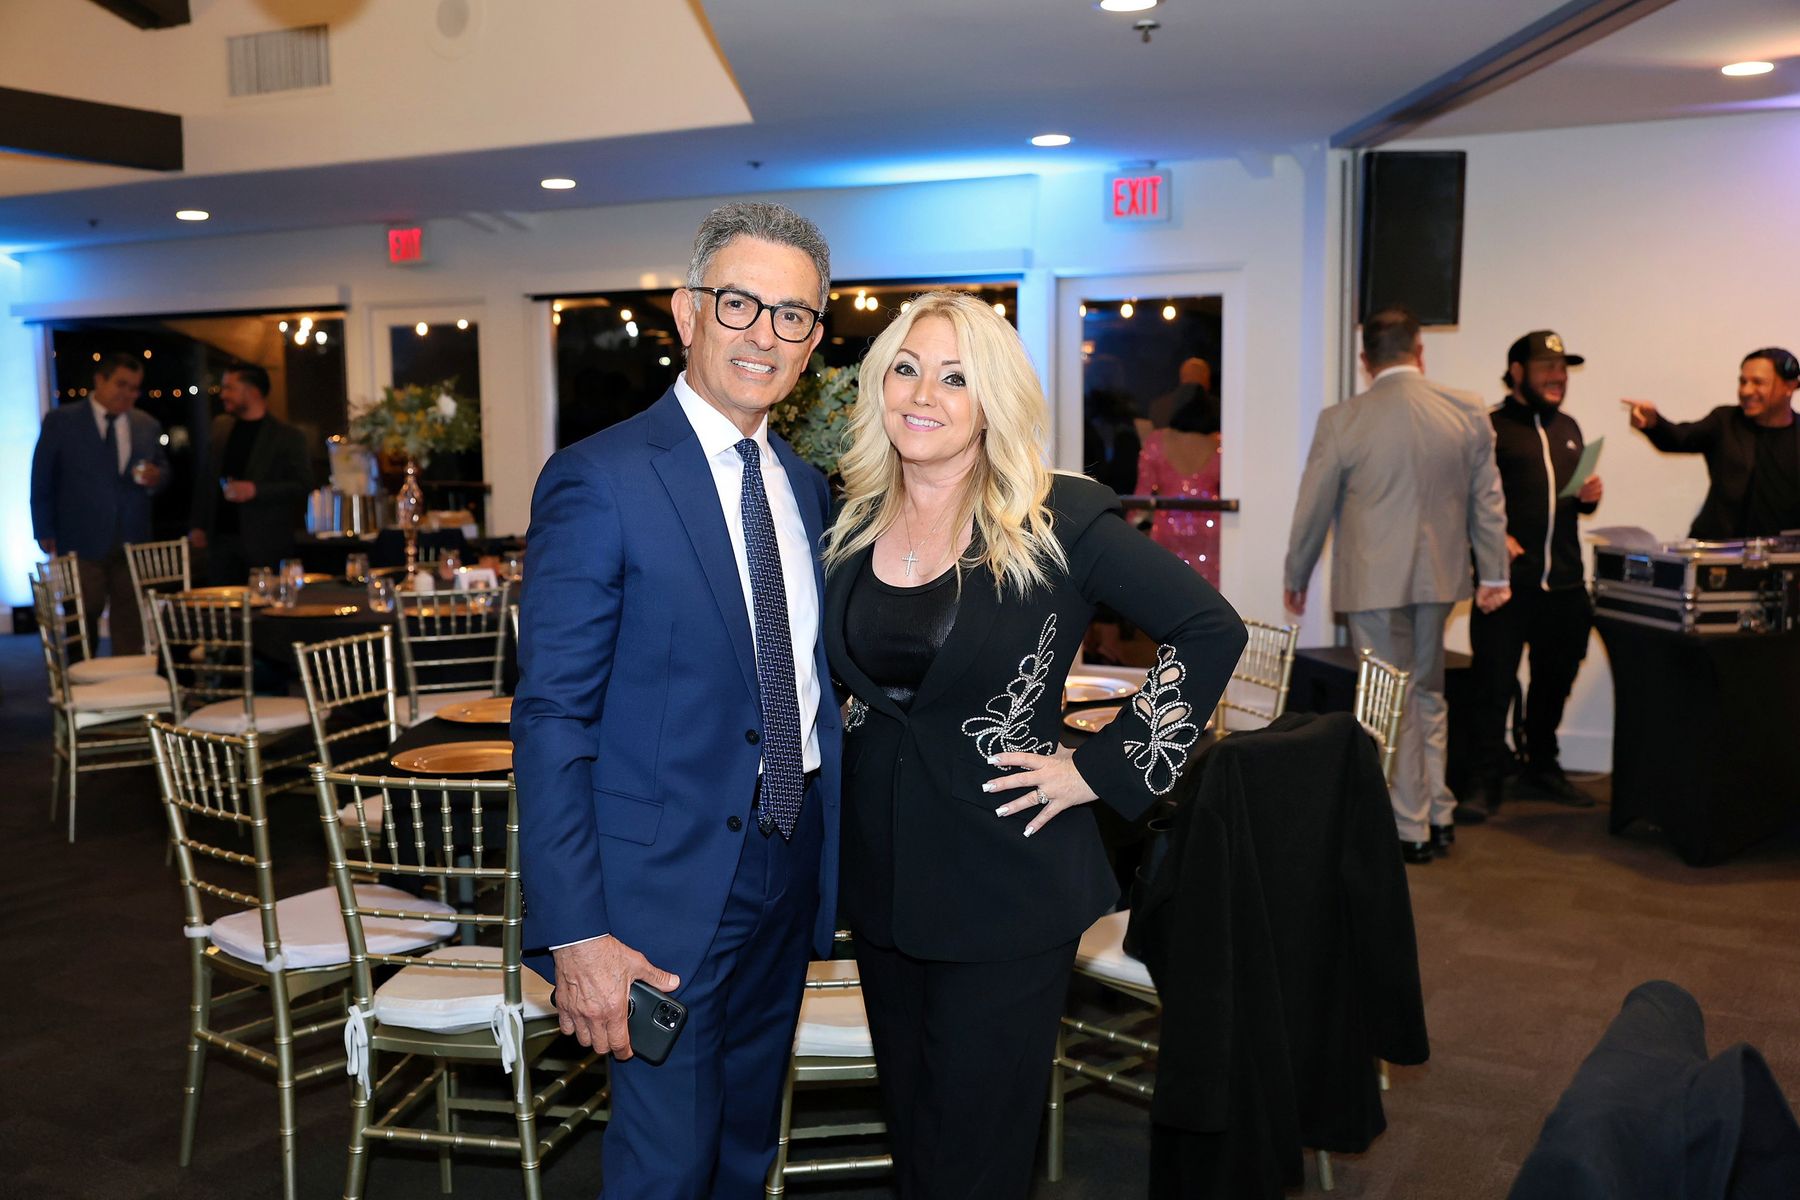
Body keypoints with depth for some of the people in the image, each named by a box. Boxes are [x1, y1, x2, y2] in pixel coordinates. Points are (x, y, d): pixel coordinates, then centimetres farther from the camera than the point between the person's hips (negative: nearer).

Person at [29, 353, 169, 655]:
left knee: (130, 623, 8)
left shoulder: (148, 426, 8)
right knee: (82, 624, 5)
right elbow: (42, 480, 1)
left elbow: (163, 471, 16)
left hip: (132, 541, 3)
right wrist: (45, 533, -3)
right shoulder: (60, 421, -1)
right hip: (81, 542, -3)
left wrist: (155, 478, -10)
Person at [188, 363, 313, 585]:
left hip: (265, 544, -4)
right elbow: (206, 480, 18)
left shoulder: (288, 436, -2)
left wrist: (256, 491, -17)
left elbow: (303, 486, -7)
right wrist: (198, 525, 12)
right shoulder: (220, 426, 13)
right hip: (221, 539, 4)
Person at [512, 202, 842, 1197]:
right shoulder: (599, 480, -15)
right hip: (670, 883, -6)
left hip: (791, 873, 7)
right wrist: (575, 936, -19)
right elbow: (552, 720, -16)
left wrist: (829, 854, 8)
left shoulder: (805, 487, 8)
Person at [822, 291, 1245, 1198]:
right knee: (908, 1125, 20)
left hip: (1006, 880, -5)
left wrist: (1106, 770, -13)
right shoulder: (852, 523, 2)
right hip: (880, 874, 5)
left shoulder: (1058, 519, -13)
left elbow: (1208, 629, -12)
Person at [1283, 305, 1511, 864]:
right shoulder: (1468, 412, -1)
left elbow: (1313, 507, -3)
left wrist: (1296, 576, 10)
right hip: (1440, 578, 4)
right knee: (1428, 694, 19)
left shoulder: (1341, 421, -10)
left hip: (1373, 581, -4)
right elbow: (1487, 500, 5)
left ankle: (1411, 831, 12)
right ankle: (1439, 817, 27)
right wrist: (1494, 573, 14)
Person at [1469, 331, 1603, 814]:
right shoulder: (1492, 427, -5)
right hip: (1508, 580, -7)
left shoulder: (1568, 428, 19)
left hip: (1565, 583, 7)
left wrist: (1588, 498, 6)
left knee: (1555, 680, 17)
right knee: (1496, 683, -2)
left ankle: (1543, 766, 33)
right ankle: (1489, 779, 9)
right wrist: (1496, 536, -23)